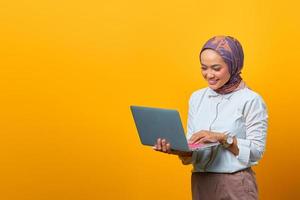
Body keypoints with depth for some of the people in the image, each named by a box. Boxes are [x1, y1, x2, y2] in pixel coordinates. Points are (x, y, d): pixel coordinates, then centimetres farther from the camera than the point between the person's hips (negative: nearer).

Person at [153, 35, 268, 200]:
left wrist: (223, 138, -21)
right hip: (200, 183, 5)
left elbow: (257, 151, -12)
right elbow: (192, 152, 4)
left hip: (235, 185, -4)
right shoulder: (196, 98, 5)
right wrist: (179, 149, -15)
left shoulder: (251, 100, -10)